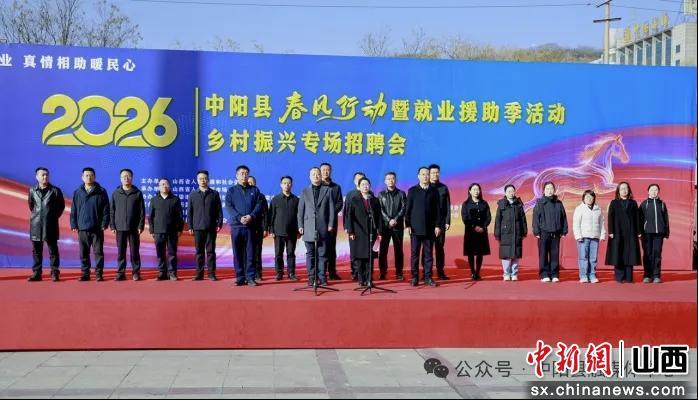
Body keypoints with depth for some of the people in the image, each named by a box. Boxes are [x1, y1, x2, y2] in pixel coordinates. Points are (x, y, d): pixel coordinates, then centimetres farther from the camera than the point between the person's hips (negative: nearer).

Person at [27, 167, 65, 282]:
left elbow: (61, 206, 7)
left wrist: (54, 216, 4)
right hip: (36, 225, 3)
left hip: (51, 225, -3)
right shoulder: (32, 190, 6)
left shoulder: (55, 190, -2)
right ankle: (36, 273, 13)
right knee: (36, 250, 7)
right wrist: (36, 215, 14)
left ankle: (55, 273, 6)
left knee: (53, 250, 1)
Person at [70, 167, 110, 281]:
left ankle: (99, 274, 6)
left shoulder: (101, 192, 2)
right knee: (83, 253, 6)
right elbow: (73, 211, 9)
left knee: (98, 252, 0)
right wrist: (74, 225, 2)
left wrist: (105, 223, -6)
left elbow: (106, 209, 0)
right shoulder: (77, 193, 9)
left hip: (97, 228, -2)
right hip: (82, 228, 2)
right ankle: (85, 273, 13)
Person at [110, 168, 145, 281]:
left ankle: (136, 273, 9)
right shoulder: (115, 193, 7)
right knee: (121, 252, 4)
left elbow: (142, 211, 2)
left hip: (134, 228, -1)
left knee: (134, 252, 3)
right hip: (120, 228, 1)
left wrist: (141, 226, -5)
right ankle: (121, 273, 9)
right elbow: (111, 211, 8)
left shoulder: (137, 193, 3)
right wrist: (112, 226, 0)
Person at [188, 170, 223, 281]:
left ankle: (211, 273, 4)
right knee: (199, 251, 4)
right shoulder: (193, 194, 9)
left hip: (211, 227, -1)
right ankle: (199, 273, 8)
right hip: (198, 227, 1)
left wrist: (219, 224, -4)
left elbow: (219, 210, 4)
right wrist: (190, 226, 2)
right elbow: (189, 211, 8)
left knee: (210, 251, 1)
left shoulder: (214, 194, 6)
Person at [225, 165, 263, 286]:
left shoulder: (254, 190, 13)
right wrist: (239, 217, -15)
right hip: (236, 225, 0)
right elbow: (228, 206, -1)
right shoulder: (231, 190, 11)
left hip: (250, 225, 0)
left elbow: (259, 205, 3)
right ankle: (240, 277, 6)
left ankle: (250, 277, 1)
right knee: (237, 253, 2)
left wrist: (251, 216, -14)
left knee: (250, 252, -2)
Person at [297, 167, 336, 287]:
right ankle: (311, 278, 7)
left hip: (323, 227, -1)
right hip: (309, 228, 1)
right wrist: (300, 225, 1)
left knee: (322, 254, 1)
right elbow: (300, 210, 9)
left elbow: (331, 209, 4)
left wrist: (331, 224, -3)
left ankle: (322, 277, 6)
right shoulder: (305, 191, 11)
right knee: (310, 254, 3)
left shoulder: (327, 190, 7)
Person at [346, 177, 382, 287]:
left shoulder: (375, 200, 10)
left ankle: (369, 279, 4)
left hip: (371, 232, 1)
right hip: (359, 233, -1)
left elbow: (378, 217, 8)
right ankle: (361, 280, 5)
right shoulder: (354, 200, 5)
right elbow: (350, 216, 1)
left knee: (369, 257, 0)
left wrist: (379, 232, 1)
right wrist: (350, 231, -7)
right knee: (359, 257, -1)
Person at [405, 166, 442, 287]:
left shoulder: (434, 191, 6)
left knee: (428, 254, 3)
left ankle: (428, 277, 8)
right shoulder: (412, 191, 4)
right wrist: (407, 225, -4)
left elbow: (438, 209, 5)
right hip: (415, 227, -1)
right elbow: (408, 209, 2)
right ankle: (415, 277, 7)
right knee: (415, 253, 2)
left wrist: (438, 225, -2)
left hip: (430, 228, 1)